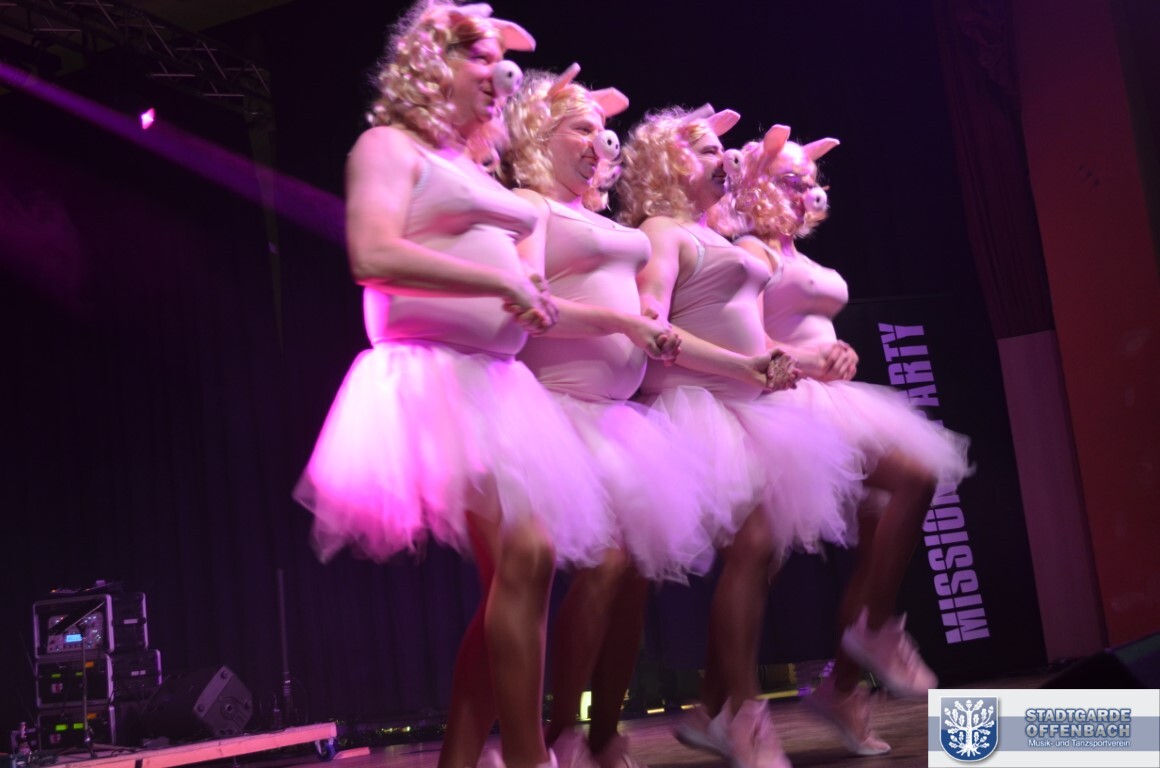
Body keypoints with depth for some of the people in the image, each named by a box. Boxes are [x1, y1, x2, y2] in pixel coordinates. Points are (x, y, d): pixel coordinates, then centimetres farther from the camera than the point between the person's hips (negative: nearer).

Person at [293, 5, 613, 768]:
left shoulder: (476, 169, 24)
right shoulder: (390, 146, -1)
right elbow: (374, 256, -17)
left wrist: (535, 296, 5)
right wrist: (502, 282, -17)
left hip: (497, 381, 9)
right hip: (438, 375, -9)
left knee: (511, 572, 3)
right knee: (523, 556, -20)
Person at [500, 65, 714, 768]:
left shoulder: (603, 216, 23)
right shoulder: (530, 205, -1)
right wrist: (622, 322, -18)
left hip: (622, 408, 8)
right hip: (567, 407, -8)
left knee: (639, 567, 3)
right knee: (605, 560, -16)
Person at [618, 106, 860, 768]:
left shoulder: (716, 238, 24)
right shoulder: (662, 230, -2)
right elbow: (650, 328, -17)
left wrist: (782, 359, 8)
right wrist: (742, 365, -21)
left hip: (749, 404, 9)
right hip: (704, 404, -9)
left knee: (760, 549, 4)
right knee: (754, 541, -18)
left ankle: (715, 711, 13)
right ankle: (744, 715, -10)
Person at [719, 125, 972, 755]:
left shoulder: (795, 258, 24)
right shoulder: (755, 251, -3)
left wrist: (836, 354, 3)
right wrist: (812, 360, -19)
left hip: (821, 397, 9)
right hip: (790, 399, -9)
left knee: (880, 528, 2)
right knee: (916, 476, -21)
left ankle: (842, 686, 9)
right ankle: (876, 627, -10)